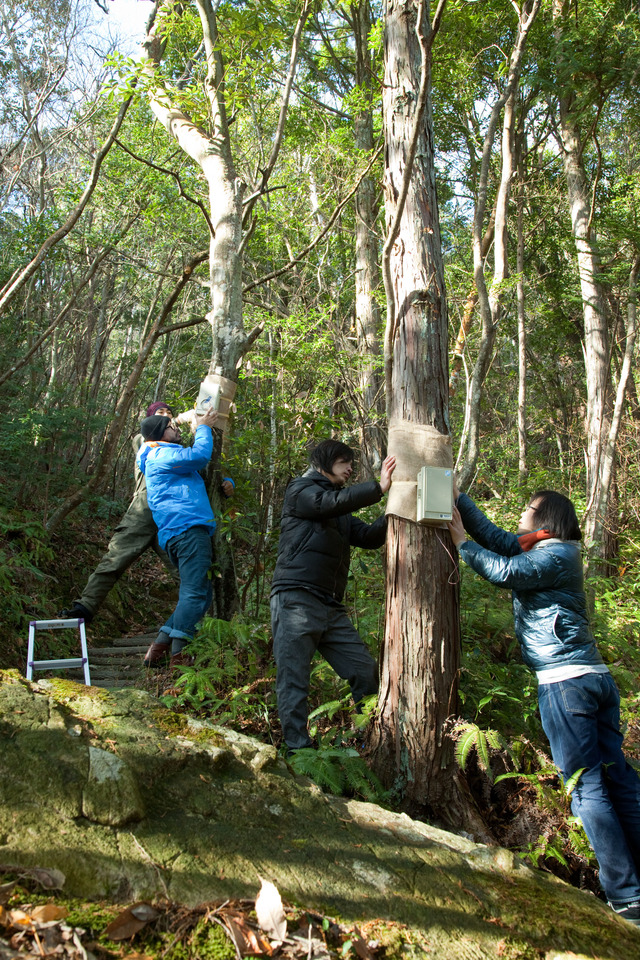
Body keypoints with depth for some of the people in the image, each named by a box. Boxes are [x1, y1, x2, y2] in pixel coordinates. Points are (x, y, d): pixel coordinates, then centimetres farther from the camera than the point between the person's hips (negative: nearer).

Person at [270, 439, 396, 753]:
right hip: (296, 600, -7)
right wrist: (379, 487, -15)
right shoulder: (300, 490, 5)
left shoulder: (341, 514, 28)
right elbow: (330, 502, -15)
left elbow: (369, 537, 16)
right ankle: (299, 750, -6)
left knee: (366, 671, 2)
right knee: (294, 683, -9)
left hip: (332, 608, 8)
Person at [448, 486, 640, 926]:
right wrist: (457, 496, 16)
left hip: (566, 682, -10)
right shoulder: (544, 551, 18)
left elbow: (504, 571, -22)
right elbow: (493, 536, 17)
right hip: (597, 677, 10)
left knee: (587, 786, -5)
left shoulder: (558, 553, -8)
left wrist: (461, 542, -10)